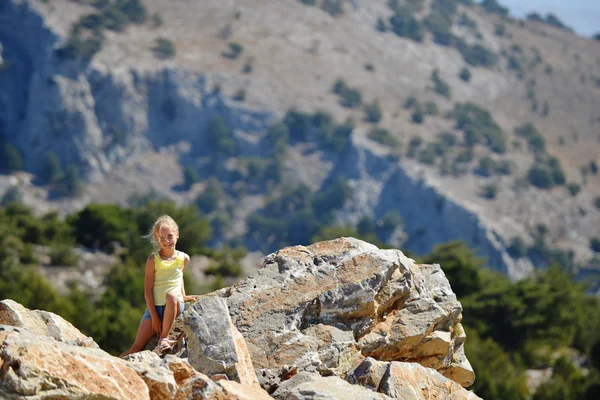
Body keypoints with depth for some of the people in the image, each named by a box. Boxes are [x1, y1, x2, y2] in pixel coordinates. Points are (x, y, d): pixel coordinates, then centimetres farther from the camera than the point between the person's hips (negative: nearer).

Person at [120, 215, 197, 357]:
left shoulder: (183, 258, 5)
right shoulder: (153, 259, -3)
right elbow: (148, 289, -6)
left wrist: (183, 296, 21)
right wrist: (154, 316, -11)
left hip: (174, 307, 0)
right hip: (154, 307, 0)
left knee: (171, 295, -38)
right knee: (137, 347, -14)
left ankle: (164, 338, -26)